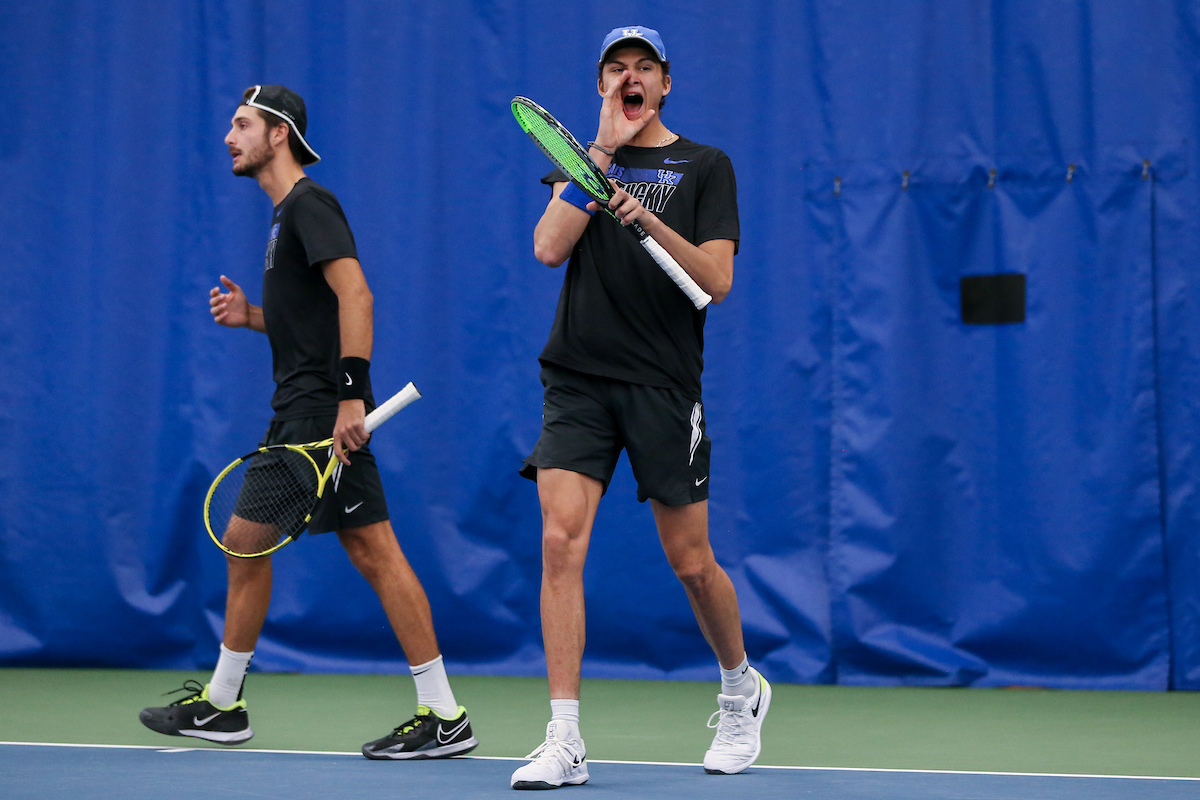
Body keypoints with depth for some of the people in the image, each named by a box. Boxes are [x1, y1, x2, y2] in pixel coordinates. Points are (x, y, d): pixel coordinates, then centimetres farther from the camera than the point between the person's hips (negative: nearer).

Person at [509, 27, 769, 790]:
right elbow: (548, 247, -4)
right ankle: (565, 743, -12)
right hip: (578, 382, 2)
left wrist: (650, 221, -21)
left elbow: (717, 278, -5)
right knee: (561, 540, -13)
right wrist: (604, 153, -6)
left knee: (691, 561, 4)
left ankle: (742, 691, 32)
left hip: (664, 385, -2)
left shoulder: (705, 167, 5)